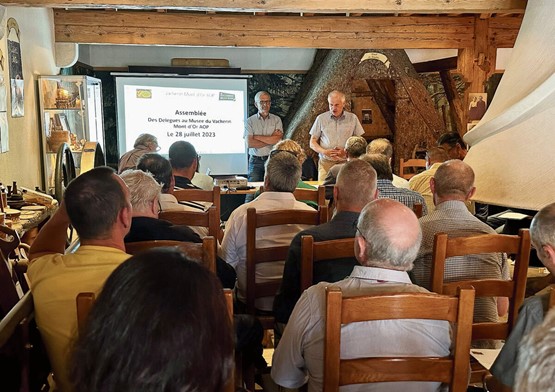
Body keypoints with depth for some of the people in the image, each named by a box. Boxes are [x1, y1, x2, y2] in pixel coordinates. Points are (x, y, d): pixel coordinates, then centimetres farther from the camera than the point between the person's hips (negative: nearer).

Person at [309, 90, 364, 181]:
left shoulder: (353, 118, 8)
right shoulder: (321, 118, 7)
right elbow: (312, 143, 9)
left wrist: (346, 152, -8)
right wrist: (324, 151, -10)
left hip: (346, 162, 0)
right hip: (326, 162, 0)